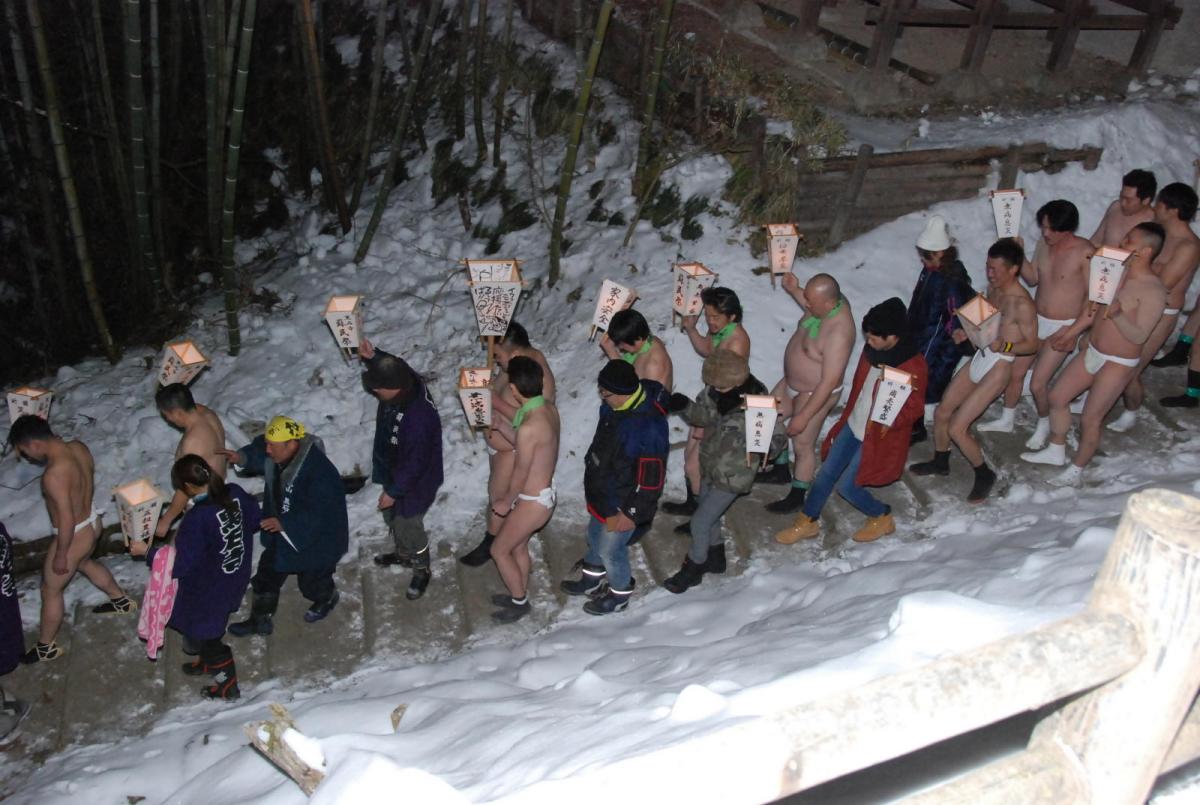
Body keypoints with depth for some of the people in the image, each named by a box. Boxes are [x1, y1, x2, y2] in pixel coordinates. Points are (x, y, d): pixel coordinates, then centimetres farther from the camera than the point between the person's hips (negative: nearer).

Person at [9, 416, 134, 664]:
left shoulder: (54, 474, -35)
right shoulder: (79, 447, -11)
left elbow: (67, 520, -29)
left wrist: (61, 555, -16)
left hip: (74, 535, -8)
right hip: (92, 522, 8)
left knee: (50, 590, 14)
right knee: (84, 563, 36)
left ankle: (46, 647, 33)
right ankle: (122, 601, 55)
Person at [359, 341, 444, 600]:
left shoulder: (417, 419, -42)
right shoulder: (406, 382, -19)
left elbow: (414, 464, -31)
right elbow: (388, 365, 6)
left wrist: (394, 492, -18)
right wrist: (372, 356, -16)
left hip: (414, 483, -9)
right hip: (393, 472, 9)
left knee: (408, 526, 13)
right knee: (392, 517, 30)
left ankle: (422, 571, 40)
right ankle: (402, 553, 57)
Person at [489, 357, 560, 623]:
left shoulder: (530, 427, -33)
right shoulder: (548, 408, -5)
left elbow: (521, 473, -21)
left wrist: (506, 501, -5)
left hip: (533, 501, -9)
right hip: (543, 493, 9)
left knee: (499, 550, 11)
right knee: (518, 547, 26)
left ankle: (520, 603, 28)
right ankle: (520, 596, 45)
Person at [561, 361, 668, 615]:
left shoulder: (647, 429, -38)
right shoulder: (614, 407, -11)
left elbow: (651, 479, -29)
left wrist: (632, 513, -21)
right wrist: (590, 464, 21)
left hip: (621, 505, -8)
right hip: (601, 494, 8)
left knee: (610, 549, 13)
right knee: (594, 536, 28)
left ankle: (619, 594, 41)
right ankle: (593, 579, 55)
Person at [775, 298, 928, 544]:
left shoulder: (915, 367, -26)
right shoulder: (873, 350, -5)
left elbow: (915, 408, -17)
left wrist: (892, 420, -36)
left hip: (877, 437, -7)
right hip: (853, 425, 7)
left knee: (846, 485, 0)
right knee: (827, 473, 12)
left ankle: (882, 518, 25)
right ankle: (807, 522, 30)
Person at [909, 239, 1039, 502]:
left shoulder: (1023, 304, -20)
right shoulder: (992, 288, 4)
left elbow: (1032, 344, -14)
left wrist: (1004, 346, -31)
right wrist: (968, 332, 1)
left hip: (998, 368, -8)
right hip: (978, 359, 8)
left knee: (957, 428, -9)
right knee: (941, 413, 14)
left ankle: (984, 475, 13)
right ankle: (940, 462, 38)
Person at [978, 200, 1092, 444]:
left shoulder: (1084, 252, -22)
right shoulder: (1044, 243, -4)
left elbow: (1092, 296, -16)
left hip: (1062, 327, -6)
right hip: (1036, 320, 6)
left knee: (1037, 384, -5)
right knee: (1014, 371, 13)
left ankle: (1044, 425, 24)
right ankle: (1006, 420, 36)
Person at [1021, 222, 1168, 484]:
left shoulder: (1153, 291, -23)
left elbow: (1139, 336, -25)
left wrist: (1118, 314, -41)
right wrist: (1073, 332, 21)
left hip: (1118, 363, -8)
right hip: (1093, 352, 8)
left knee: (1089, 420, 2)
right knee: (1057, 397, 14)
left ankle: (1076, 470, 23)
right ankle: (1056, 451, 34)